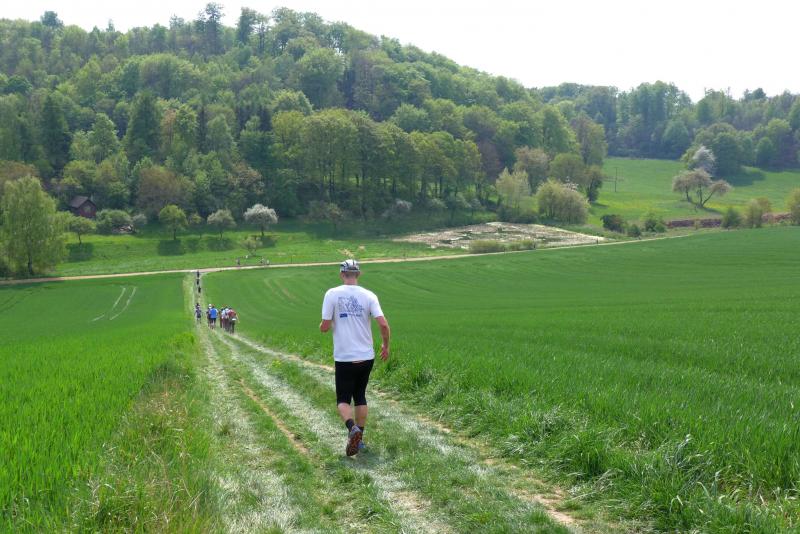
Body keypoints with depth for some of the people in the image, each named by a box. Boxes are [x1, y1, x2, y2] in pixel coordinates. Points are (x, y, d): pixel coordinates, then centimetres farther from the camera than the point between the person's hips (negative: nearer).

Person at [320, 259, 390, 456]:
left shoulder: (332, 294, -6)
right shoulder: (369, 295, -2)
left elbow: (324, 327, -8)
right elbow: (383, 324, -10)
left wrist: (324, 326, 16)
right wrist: (386, 345, 7)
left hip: (344, 358, -3)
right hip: (366, 357, 3)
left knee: (343, 400, 5)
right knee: (360, 397, 18)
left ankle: (352, 428, -23)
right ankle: (359, 439, 19)